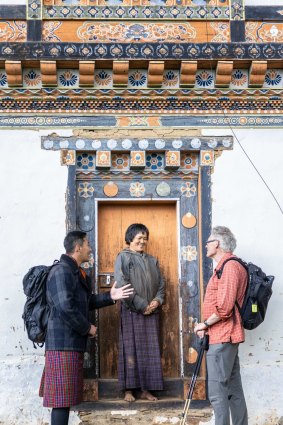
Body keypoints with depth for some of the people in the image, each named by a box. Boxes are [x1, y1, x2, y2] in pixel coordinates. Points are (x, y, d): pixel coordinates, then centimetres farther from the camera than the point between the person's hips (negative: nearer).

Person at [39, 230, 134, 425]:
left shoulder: (78, 273, 17)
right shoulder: (61, 272, -16)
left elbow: (85, 302, 22)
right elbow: (66, 309, -24)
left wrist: (110, 297, 12)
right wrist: (87, 328, -13)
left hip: (73, 342, 10)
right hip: (63, 342, -10)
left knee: (65, 395, 14)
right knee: (62, 397, -7)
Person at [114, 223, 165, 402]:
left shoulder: (152, 260, 16)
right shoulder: (123, 258, -1)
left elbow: (161, 284, 15)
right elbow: (122, 285, -11)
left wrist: (157, 300, -6)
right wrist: (142, 305, -14)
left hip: (151, 312, 5)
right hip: (132, 312, -5)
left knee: (150, 350, 4)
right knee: (130, 349, -3)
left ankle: (147, 389, 11)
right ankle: (129, 389, 3)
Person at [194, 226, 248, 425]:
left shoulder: (230, 266, -15)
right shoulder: (226, 266, 17)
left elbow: (224, 308, -22)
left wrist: (205, 324, -9)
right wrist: (208, 327, 11)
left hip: (222, 338, -10)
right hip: (226, 337, 10)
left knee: (217, 391, -8)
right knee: (233, 389, 12)